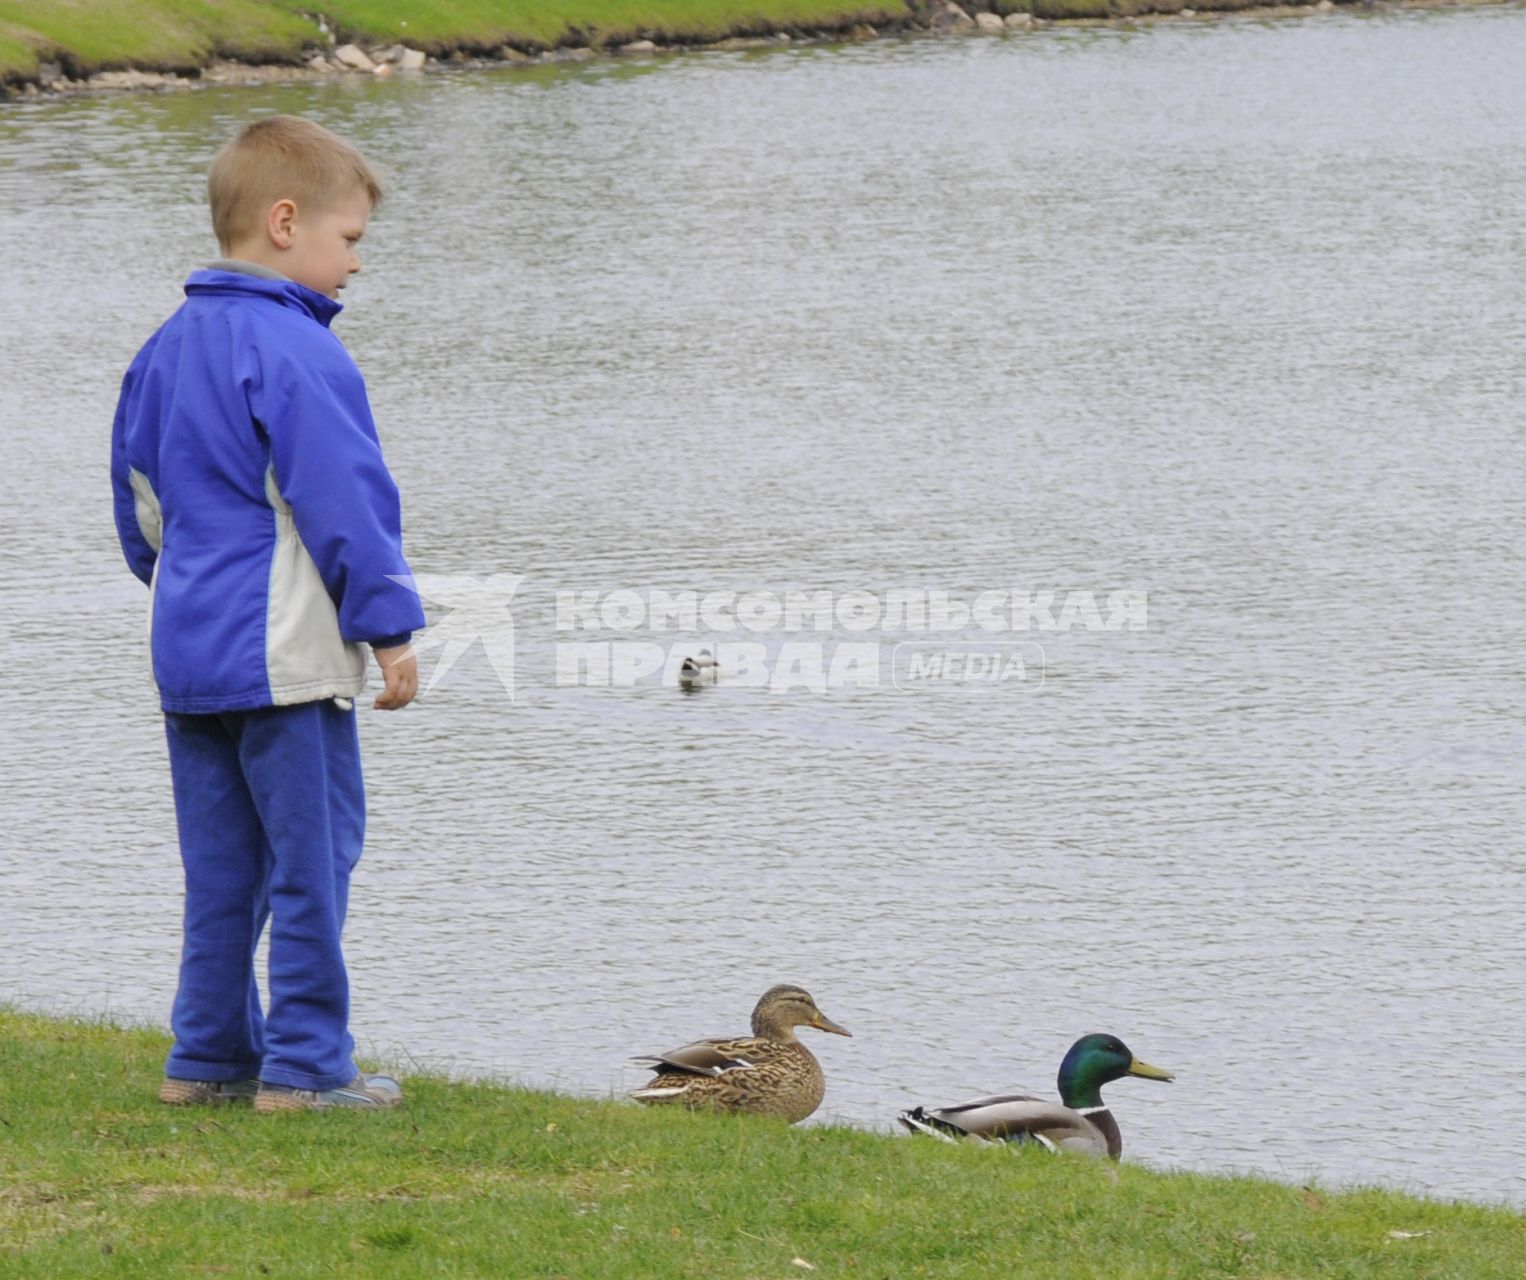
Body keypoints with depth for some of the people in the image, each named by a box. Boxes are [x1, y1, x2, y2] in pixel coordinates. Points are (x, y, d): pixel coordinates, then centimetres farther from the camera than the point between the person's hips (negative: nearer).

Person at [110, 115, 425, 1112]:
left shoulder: (169, 348, 12)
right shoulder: (297, 353, -15)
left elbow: (139, 492, 20)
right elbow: (344, 501, -16)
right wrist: (390, 628, -11)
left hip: (189, 648, 8)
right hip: (287, 655, -8)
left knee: (222, 862, 14)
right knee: (313, 856, -2)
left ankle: (209, 1056, 16)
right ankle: (305, 1066, 0)